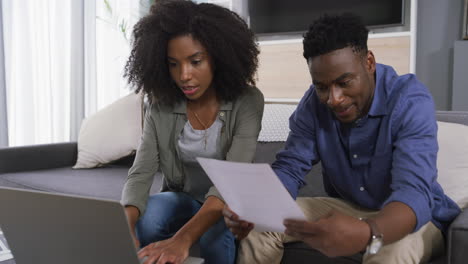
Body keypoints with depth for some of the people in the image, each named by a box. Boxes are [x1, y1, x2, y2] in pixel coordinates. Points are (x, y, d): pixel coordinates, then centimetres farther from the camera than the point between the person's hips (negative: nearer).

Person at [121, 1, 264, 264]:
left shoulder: (247, 101, -20)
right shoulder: (160, 108, -10)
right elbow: (140, 174, -16)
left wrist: (182, 239, -48)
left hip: (228, 203, -2)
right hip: (182, 198, 2)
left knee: (213, 235, -36)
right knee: (144, 220, -31)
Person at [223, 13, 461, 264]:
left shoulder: (410, 101, -25)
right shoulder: (314, 102, -10)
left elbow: (413, 193, -37)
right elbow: (290, 167, -13)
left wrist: (367, 234, -60)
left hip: (415, 216, -3)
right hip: (345, 208, 4)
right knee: (259, 224, -15)